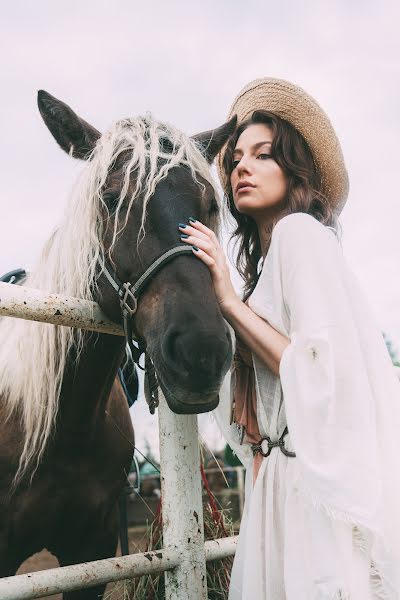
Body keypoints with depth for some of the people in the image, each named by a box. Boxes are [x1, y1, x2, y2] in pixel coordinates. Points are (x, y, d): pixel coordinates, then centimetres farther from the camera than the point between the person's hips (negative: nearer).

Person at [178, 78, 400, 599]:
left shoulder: (299, 230, -8)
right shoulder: (266, 263, 18)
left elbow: (328, 379, -19)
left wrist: (230, 302, -16)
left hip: (329, 484, -9)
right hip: (283, 484, 9)